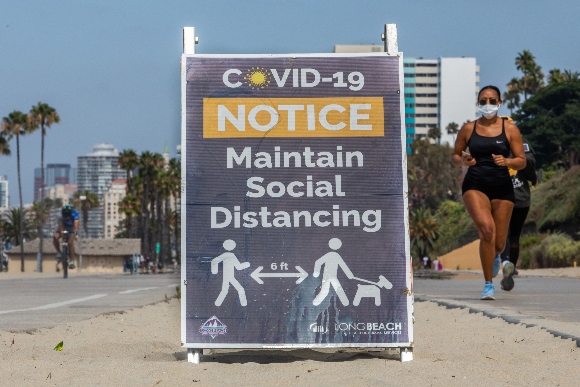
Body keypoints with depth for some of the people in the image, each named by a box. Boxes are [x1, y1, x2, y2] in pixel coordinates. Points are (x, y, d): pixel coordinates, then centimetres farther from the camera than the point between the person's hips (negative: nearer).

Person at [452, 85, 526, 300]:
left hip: (502, 187, 1)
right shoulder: (468, 129, 5)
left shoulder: (510, 129, 3)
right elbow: (454, 156, 14)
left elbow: (522, 161, 2)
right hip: (475, 185, -1)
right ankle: (488, 285, -14)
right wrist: (462, 161, -9)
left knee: (498, 242, 5)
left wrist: (506, 161, -18)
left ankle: (495, 256, 47)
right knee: (486, 228, -25)